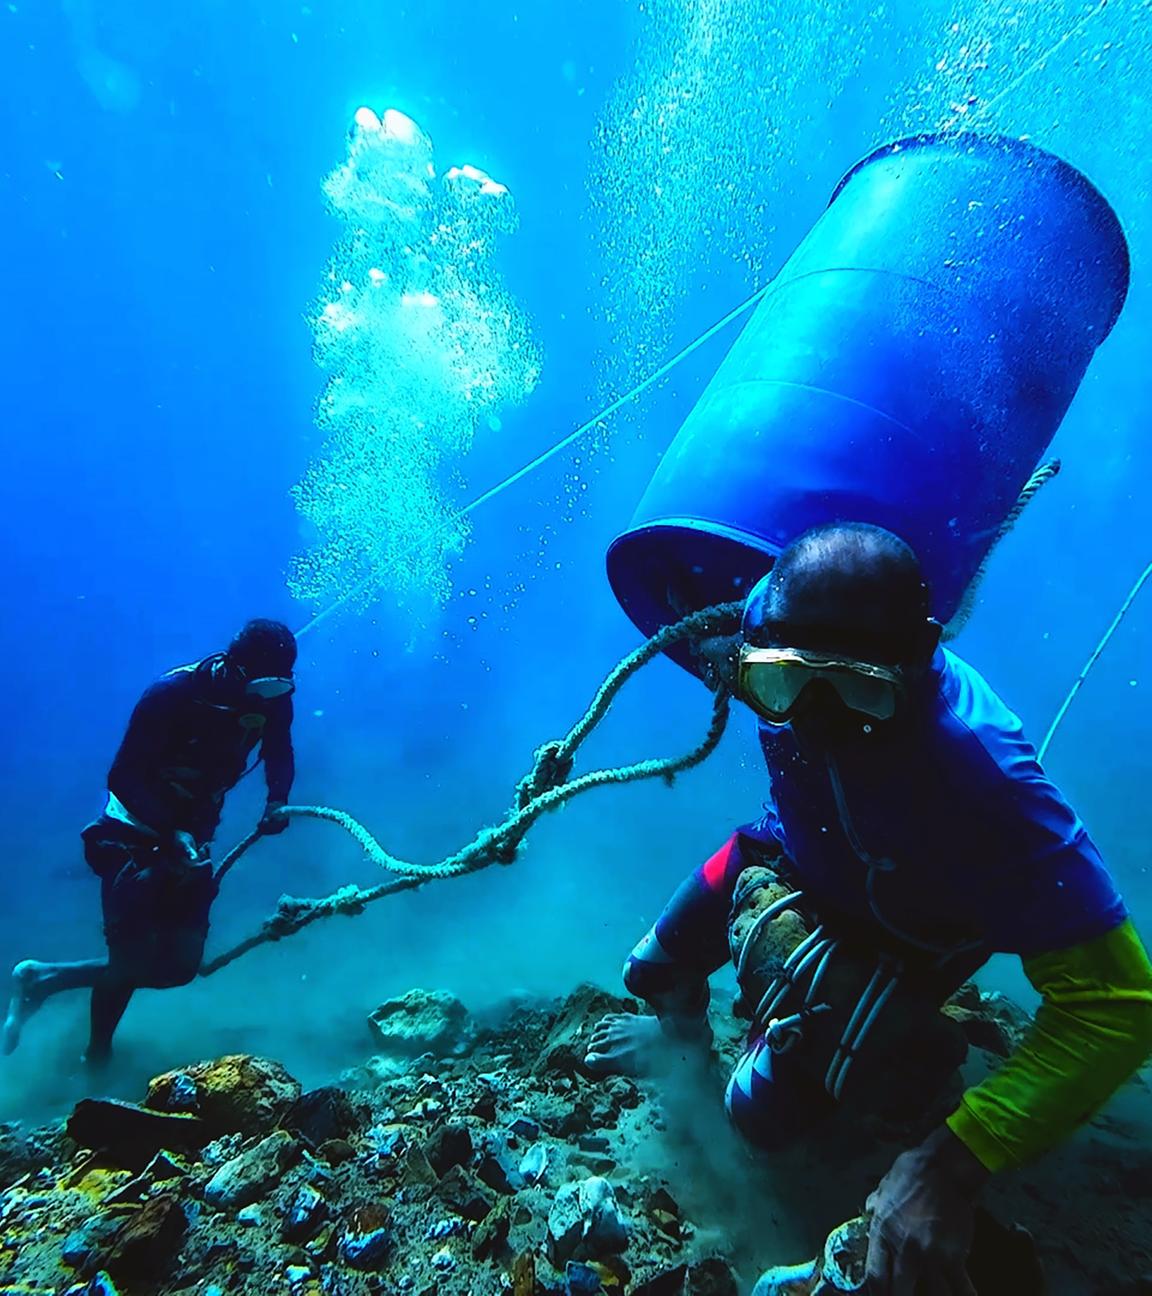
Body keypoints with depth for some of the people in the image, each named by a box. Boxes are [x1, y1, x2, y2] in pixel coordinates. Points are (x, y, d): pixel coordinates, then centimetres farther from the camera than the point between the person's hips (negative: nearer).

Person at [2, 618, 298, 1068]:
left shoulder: (272, 698, -11)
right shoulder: (175, 692, -25)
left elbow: (279, 756, 4)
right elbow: (122, 776, -24)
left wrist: (277, 802, -16)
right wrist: (171, 834, -35)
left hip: (191, 837, 6)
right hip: (138, 833, -5)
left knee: (179, 964, 5)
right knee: (131, 959, -7)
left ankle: (43, 980, 26)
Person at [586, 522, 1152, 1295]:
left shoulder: (976, 769, -45)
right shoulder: (776, 627, -31)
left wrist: (954, 1162, -47)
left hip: (900, 933, -4)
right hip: (793, 858, 5)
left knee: (764, 1116, -4)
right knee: (654, 972, 10)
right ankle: (685, 1029, 46)